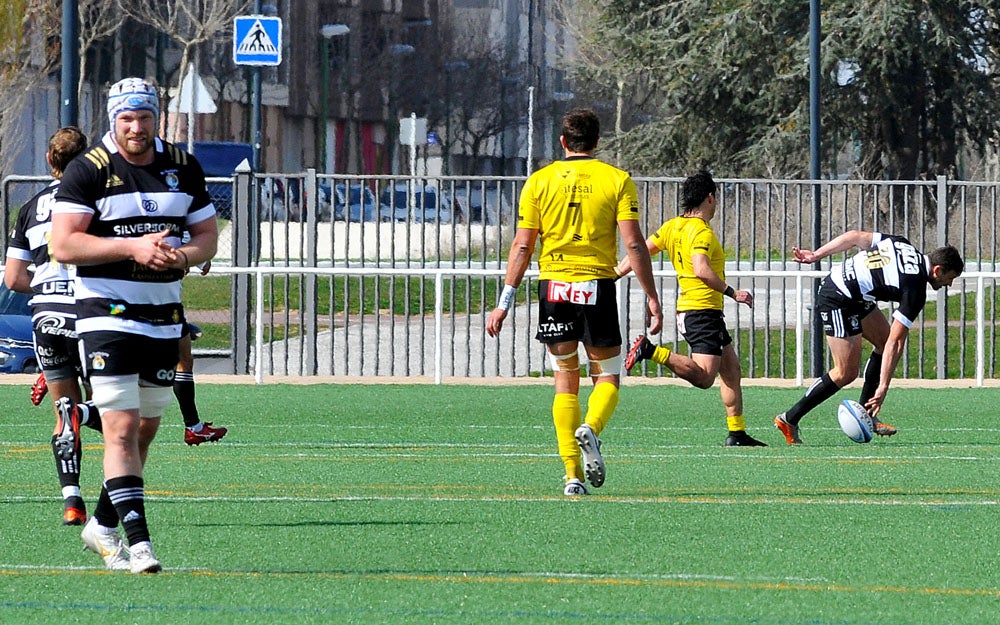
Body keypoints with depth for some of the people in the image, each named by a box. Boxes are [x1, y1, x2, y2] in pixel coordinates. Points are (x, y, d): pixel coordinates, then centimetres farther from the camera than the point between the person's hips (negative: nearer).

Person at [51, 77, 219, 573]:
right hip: (107, 311, -5)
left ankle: (103, 525, 28)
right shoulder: (87, 170, -7)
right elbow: (63, 244, -14)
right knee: (121, 429, -15)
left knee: (145, 429, 12)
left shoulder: (183, 168, 8)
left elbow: (207, 235, 12)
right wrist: (132, 247, -23)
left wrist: (181, 255, -12)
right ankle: (137, 539, -19)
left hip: (164, 316, 5)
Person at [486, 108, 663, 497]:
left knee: (565, 380, 10)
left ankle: (572, 474, 2)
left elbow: (522, 246, 2)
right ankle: (590, 429, -22)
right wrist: (651, 297, -1)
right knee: (607, 376, 11)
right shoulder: (617, 180, 1)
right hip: (598, 287, -1)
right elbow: (633, 244, -6)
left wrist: (504, 302, 5)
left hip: (554, 287, 1)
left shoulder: (539, 181, 4)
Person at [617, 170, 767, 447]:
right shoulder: (701, 231, -15)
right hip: (703, 310, -10)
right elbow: (701, 270, -28)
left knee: (731, 367, 15)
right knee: (703, 377, -18)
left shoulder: (673, 227, 10)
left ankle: (737, 433, 14)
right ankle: (651, 351, -22)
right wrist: (732, 292, -23)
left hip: (687, 309, 10)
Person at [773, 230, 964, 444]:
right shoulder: (915, 290, -17)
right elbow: (895, 342, -19)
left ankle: (865, 413, 17)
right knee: (845, 374, -5)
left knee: (883, 341, 13)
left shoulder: (902, 245, 5)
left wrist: (816, 255, 11)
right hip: (838, 302, -10)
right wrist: (883, 388, -18)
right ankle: (789, 420, 3)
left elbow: (855, 236, 7)